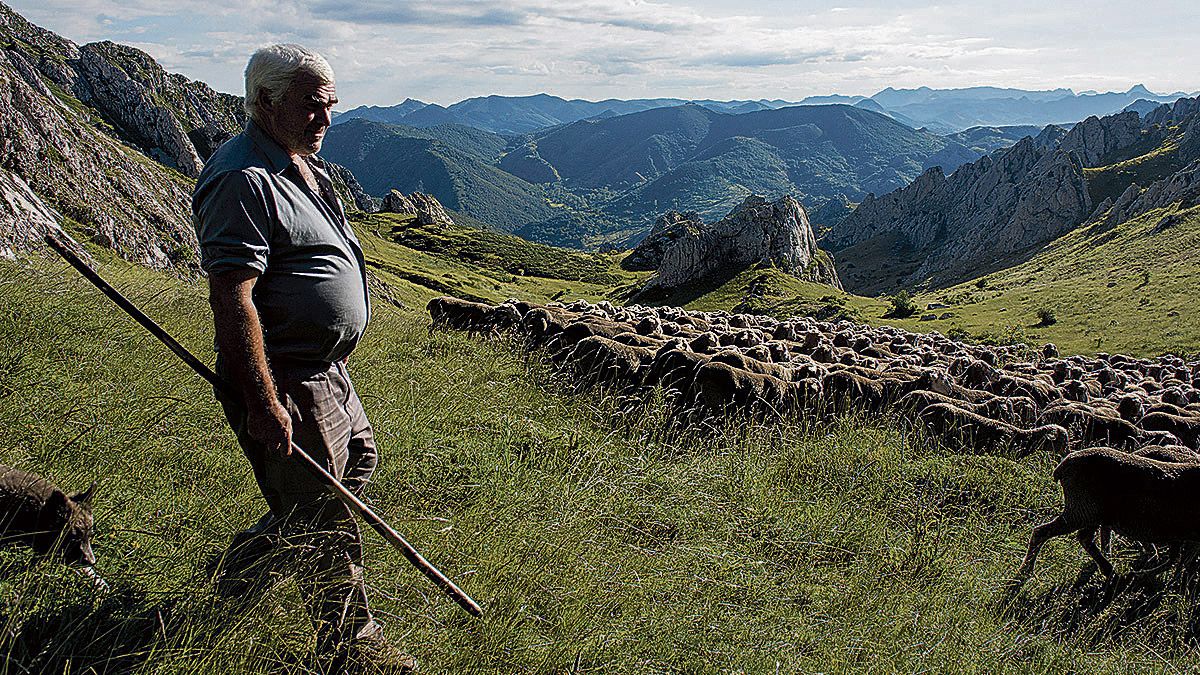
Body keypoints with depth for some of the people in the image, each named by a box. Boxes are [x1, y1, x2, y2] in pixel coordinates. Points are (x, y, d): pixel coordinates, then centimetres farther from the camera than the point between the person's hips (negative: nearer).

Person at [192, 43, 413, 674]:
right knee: (326, 524, 3)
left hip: (324, 369, 10)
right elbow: (230, 297, -26)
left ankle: (243, 563, 39)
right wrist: (262, 404, -29)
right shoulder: (243, 179, -20)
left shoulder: (303, 164, 13)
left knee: (357, 460, 28)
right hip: (282, 383, -10)